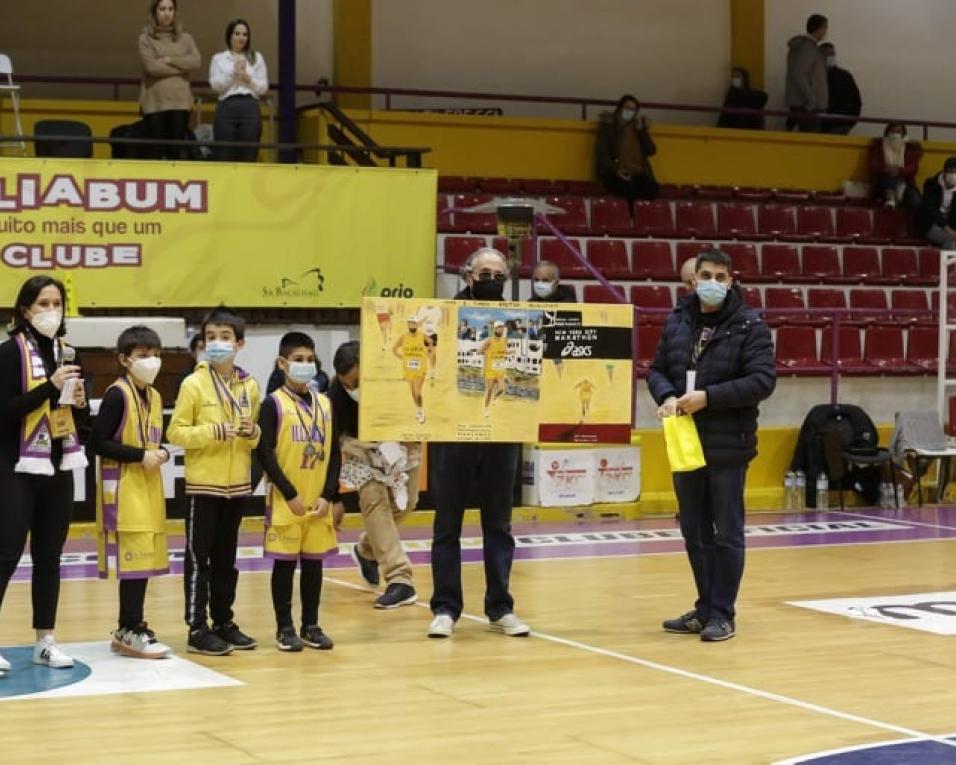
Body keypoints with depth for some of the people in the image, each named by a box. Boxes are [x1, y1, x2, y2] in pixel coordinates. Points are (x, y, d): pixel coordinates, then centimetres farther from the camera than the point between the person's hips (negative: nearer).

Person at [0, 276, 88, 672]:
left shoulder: (65, 352, 12)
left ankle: (45, 640, 15)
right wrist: (49, 387, -23)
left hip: (59, 469, 6)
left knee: (49, 556, 9)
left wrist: (80, 402, -3)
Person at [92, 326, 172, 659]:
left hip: (149, 487, 8)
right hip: (123, 487, -8)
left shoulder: (155, 397, 13)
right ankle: (131, 631, -1)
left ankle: (130, 627, 18)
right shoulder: (117, 394, -13)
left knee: (144, 557, 10)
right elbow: (98, 443, -17)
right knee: (134, 557, -9)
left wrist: (161, 454, 1)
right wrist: (140, 455, -18)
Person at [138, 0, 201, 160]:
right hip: (155, 102, -2)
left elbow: (195, 62, -3)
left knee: (176, 150, 1)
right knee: (155, 151, -2)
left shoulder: (185, 38, 13)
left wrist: (169, 60, -10)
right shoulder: (146, 38, 4)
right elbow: (151, 66, -9)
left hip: (180, 101, 2)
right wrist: (182, 67, -5)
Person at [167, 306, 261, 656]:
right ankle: (197, 629, 3)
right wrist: (211, 432, -22)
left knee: (226, 558, 13)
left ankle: (224, 622, 22)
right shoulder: (193, 384, -7)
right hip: (203, 483, -4)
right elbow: (175, 432, -10)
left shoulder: (250, 385, 7)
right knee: (199, 558, -1)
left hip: (237, 483, 5)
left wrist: (252, 433, -6)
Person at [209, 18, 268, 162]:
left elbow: (263, 88, 9)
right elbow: (215, 85, 0)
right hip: (226, 108, -1)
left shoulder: (257, 58, 14)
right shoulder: (219, 58, 12)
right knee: (224, 156, -4)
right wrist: (233, 73, -8)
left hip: (250, 108, 1)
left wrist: (248, 78, -6)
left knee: (248, 156, -2)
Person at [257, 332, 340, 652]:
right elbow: (265, 454, -10)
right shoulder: (273, 404, -5)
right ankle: (284, 628, 10)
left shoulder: (325, 404, 9)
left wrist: (329, 496, -3)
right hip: (285, 501, -4)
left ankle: (311, 626, 17)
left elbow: (334, 454, 8)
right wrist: (290, 495, -13)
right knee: (285, 563, 2)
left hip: (320, 502, 4)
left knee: (314, 562, 8)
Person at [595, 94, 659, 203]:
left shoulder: (638, 126, 20)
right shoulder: (608, 126, 7)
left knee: (652, 189, -31)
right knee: (629, 188, -38)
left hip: (637, 173, 4)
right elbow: (602, 153, -3)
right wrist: (616, 170, -20)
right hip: (613, 173, -4)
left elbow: (651, 151, 12)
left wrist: (642, 131, 1)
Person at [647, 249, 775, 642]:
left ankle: (722, 614, 10)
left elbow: (763, 380, -14)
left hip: (728, 444, -5)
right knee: (694, 531, 13)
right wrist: (667, 396, -9)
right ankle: (705, 608, 25)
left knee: (726, 532, 2)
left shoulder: (749, 325, -7)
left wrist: (709, 397, -20)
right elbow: (657, 370, 13)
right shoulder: (677, 321, 8)